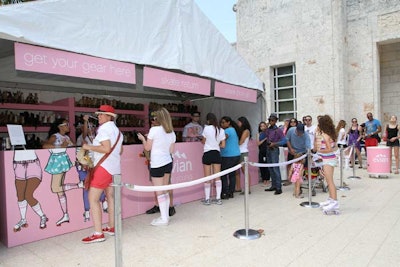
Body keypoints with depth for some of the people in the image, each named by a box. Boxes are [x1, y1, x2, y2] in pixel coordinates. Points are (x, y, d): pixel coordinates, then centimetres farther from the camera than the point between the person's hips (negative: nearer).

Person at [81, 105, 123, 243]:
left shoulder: (104, 128, -11)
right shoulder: (117, 130, 16)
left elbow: (106, 148, -22)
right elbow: (120, 151, 19)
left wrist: (89, 147, -13)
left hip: (104, 167, -9)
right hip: (115, 167, 10)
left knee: (93, 198, -6)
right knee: (110, 197, 15)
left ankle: (98, 233, -7)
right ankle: (111, 227, 23)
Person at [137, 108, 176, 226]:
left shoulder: (154, 130, -12)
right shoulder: (172, 132, 5)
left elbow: (147, 148, -5)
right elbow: (171, 150, 9)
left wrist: (143, 138, 12)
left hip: (157, 164, -6)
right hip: (168, 163, 7)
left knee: (159, 192, 1)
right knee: (165, 191, 15)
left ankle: (164, 219, 7)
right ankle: (166, 215, 23)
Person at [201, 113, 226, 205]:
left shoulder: (206, 128, -9)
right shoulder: (221, 130, 0)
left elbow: (203, 141, 2)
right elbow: (223, 145, 2)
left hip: (207, 154, -3)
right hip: (217, 154, 3)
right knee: (217, 177, 7)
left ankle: (207, 199, 11)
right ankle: (218, 198, 10)